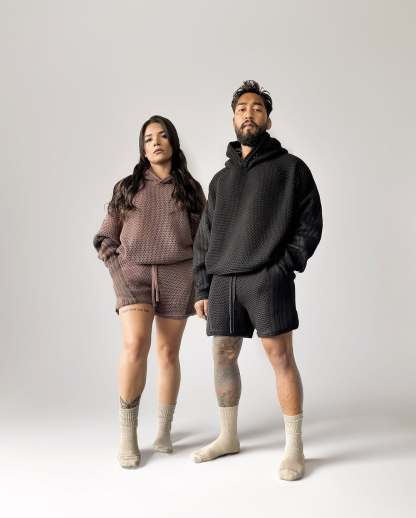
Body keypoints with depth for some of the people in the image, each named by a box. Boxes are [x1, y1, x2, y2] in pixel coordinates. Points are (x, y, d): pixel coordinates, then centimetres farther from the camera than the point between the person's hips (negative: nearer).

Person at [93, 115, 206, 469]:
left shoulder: (191, 188, 10)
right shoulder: (127, 187, 9)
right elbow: (105, 237, 12)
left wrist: (200, 281, 2)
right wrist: (116, 267, -2)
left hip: (177, 275, 1)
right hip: (133, 272, -1)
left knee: (168, 353, 3)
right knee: (135, 345, -21)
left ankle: (164, 430, 19)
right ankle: (128, 434, -7)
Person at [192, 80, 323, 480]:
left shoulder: (290, 167, 6)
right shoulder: (221, 179, 18)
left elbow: (310, 223, 0)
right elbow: (204, 238, 16)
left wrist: (285, 266, -11)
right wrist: (202, 288, 9)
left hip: (268, 280, -5)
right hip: (222, 282, 5)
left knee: (280, 357, -6)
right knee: (223, 357, 8)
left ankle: (294, 448, 2)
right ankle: (228, 437, 23)